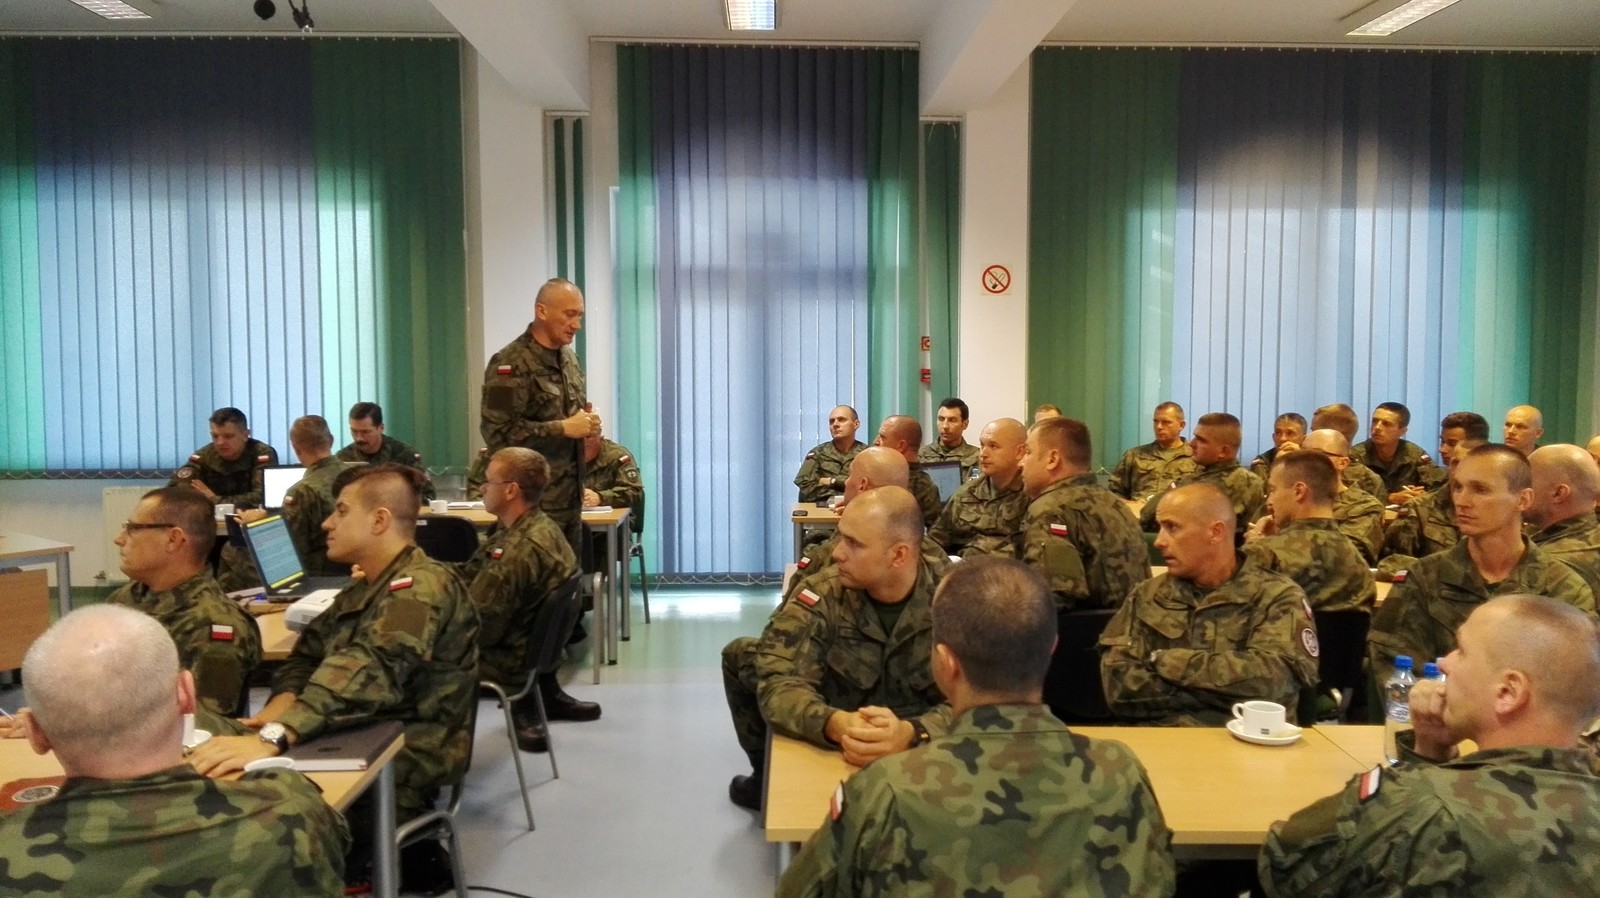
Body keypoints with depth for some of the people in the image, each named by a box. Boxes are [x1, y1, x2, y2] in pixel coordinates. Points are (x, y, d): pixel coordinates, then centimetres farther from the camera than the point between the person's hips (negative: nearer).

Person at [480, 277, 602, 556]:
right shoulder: (511, 365, -13)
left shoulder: (569, 358, 14)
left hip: (570, 499, 8)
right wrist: (563, 428, -19)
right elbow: (498, 432, -20)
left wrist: (587, 422, 2)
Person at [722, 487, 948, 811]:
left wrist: (911, 733, -46)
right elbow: (778, 681, -25)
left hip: (917, 754, 1)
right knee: (740, 657, -4)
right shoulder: (822, 595, -17)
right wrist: (835, 724, -46)